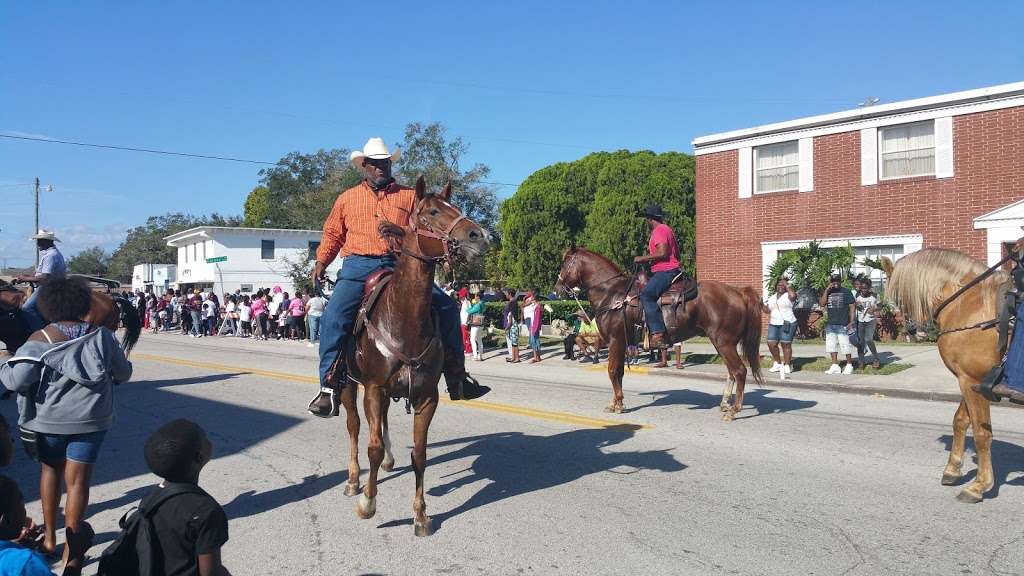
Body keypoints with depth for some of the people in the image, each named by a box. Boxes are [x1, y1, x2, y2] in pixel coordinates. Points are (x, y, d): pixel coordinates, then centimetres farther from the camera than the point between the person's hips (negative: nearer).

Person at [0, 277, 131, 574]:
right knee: (77, 481, 5)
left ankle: (50, 536, 33)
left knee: (50, 471, 23)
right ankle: (70, 549, 8)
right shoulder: (101, 335, -5)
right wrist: (116, 367, 25)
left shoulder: (40, 338, -10)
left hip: (50, 418, 0)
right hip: (90, 419, 0)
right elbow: (123, 373, 3)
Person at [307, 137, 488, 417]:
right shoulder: (347, 198, 19)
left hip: (400, 266, 1)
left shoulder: (409, 196, 16)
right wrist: (321, 261, 6)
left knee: (447, 307, -8)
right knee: (333, 316, -24)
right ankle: (330, 385, -13)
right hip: (359, 268, -1)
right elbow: (332, 234, 22)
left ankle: (456, 378, 5)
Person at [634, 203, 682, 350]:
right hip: (672, 270, 11)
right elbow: (677, 253, 29)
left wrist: (643, 259, -15)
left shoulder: (659, 231, -10)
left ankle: (658, 334, -36)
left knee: (646, 295, -26)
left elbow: (662, 253, -25)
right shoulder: (667, 229, 22)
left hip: (664, 271, -11)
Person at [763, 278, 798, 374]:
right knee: (771, 344, 1)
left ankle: (787, 365, 5)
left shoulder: (788, 296, 0)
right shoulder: (772, 298, 18)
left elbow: (793, 295, -24)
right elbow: (767, 310, 16)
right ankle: (778, 363, 16)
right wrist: (761, 305, -2)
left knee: (786, 344, -4)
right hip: (773, 324, 6)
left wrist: (787, 285, -13)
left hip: (787, 324, -6)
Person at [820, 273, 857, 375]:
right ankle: (835, 366, 15)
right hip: (830, 324, 5)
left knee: (845, 345, -2)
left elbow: (852, 307, -4)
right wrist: (826, 290, -8)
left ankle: (849, 366, 9)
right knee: (831, 346, 8)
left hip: (843, 324, -5)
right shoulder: (828, 293, 11)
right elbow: (822, 304, -2)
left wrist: (852, 321, -11)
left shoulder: (846, 292, -1)